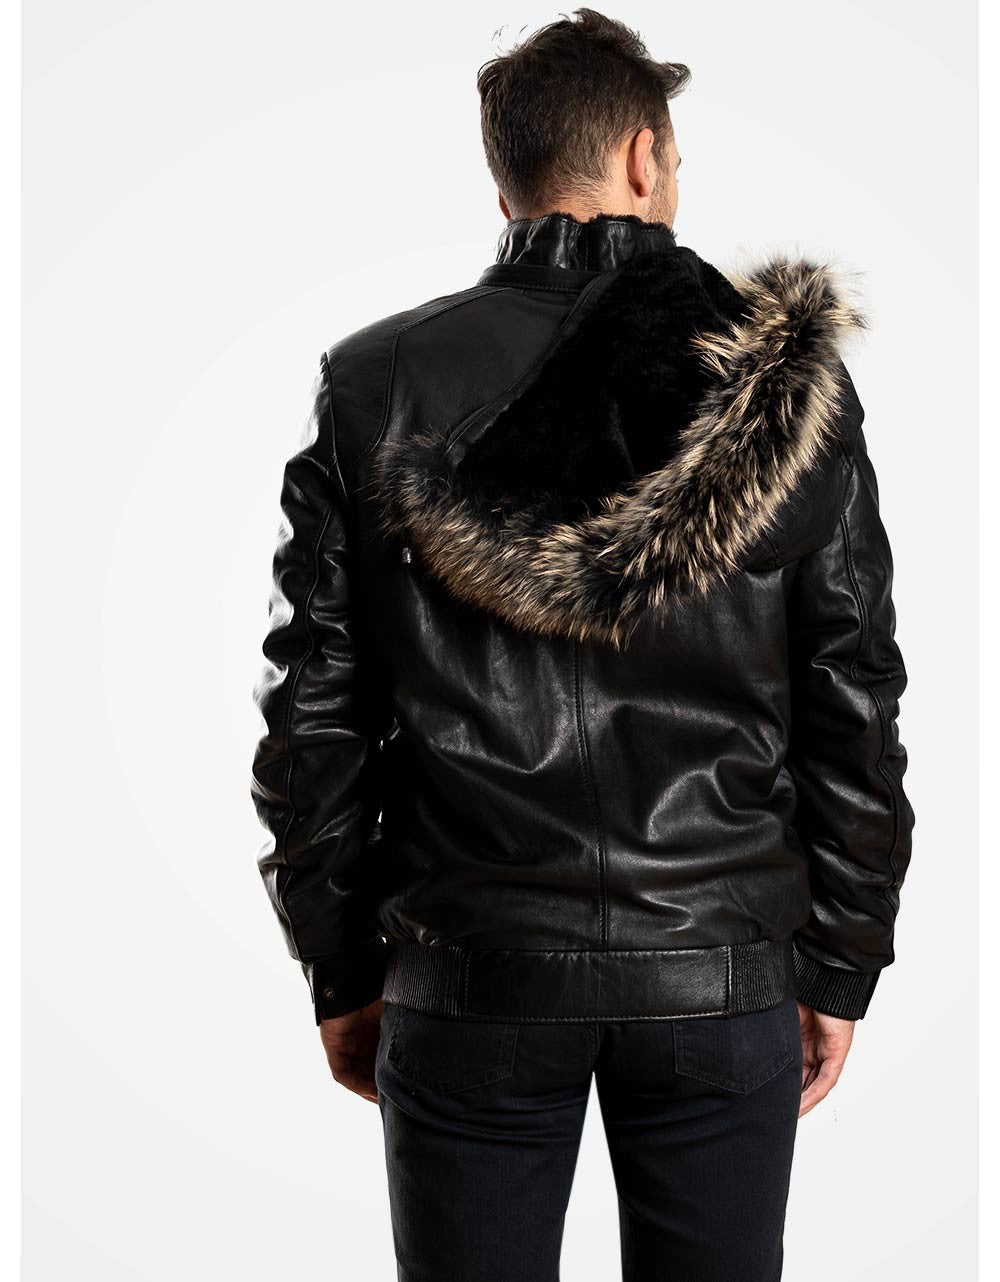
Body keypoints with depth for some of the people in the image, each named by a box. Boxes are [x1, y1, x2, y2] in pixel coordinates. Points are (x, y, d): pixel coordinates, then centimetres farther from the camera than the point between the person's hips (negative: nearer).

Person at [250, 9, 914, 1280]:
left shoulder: (374, 385, -2)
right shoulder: (790, 385, -2)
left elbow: (315, 710, 0)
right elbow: (853, 707, -1)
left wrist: (340, 972, 9)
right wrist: (840, 968, 8)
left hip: (470, 976, 0)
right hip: (721, 979, 0)